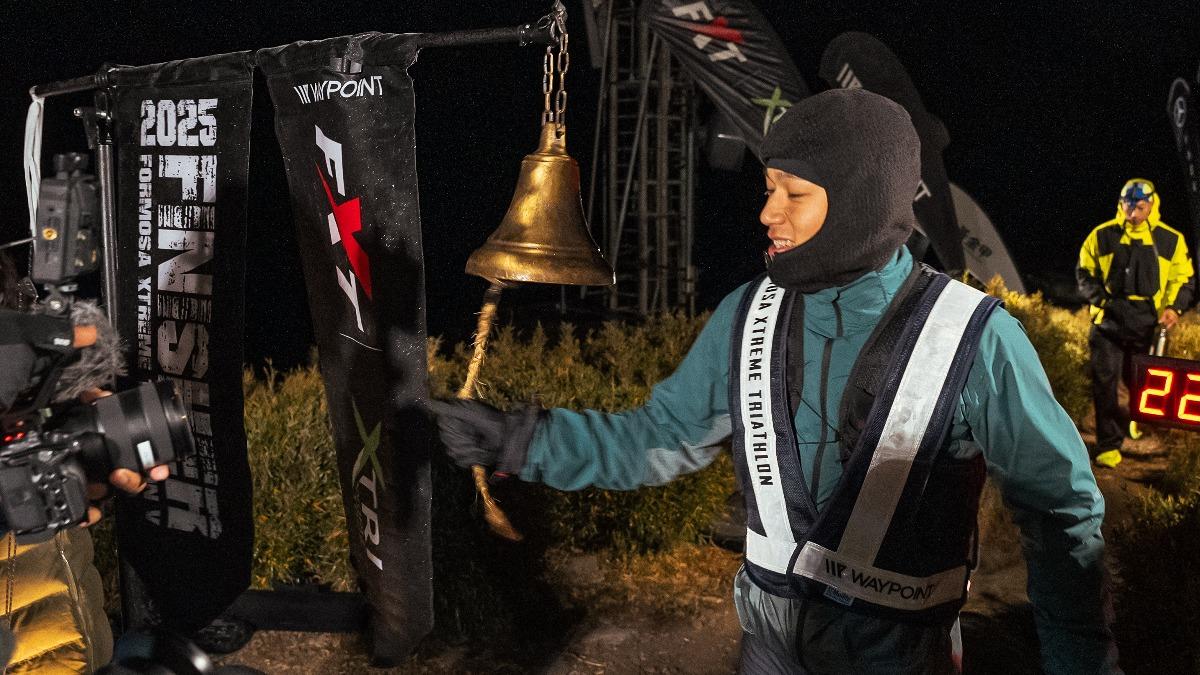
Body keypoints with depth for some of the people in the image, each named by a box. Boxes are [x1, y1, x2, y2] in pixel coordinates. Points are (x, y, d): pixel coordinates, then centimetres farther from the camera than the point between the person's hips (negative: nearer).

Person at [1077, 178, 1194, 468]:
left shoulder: (1171, 240, 4)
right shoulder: (1102, 236, 1)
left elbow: (1183, 278, 10)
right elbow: (1084, 273, 9)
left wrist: (1173, 307, -7)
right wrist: (1101, 298, -6)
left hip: (1147, 325, 1)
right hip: (1109, 322, -1)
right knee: (1104, 381, -8)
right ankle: (1109, 445, -1)